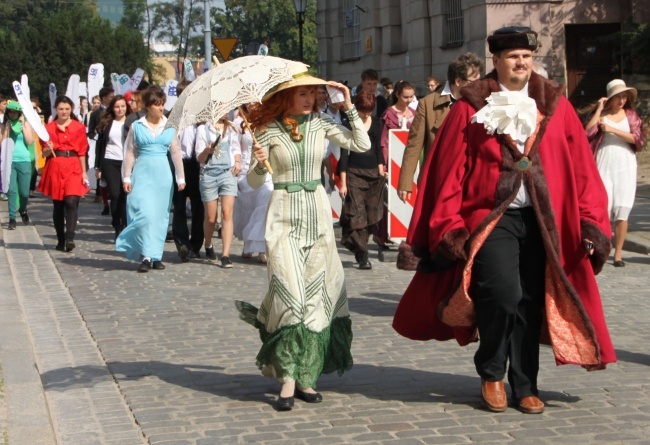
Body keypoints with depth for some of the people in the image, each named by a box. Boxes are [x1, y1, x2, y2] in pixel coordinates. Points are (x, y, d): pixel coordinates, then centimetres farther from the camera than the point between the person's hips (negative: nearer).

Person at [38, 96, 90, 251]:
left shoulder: (79, 127, 7)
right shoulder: (49, 127, 7)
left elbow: (82, 152, 8)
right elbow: (45, 153, 8)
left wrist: (84, 172, 3)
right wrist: (49, 149, -14)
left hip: (73, 168, -1)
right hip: (55, 167, 1)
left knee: (71, 202, -18)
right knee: (58, 205, 5)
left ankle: (70, 238, -21)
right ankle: (61, 240, 14)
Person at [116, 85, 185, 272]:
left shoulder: (169, 127, 6)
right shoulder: (137, 127, 3)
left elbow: (176, 153, 9)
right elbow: (130, 153, 5)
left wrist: (180, 178, 9)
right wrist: (126, 177, 2)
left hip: (163, 174, 2)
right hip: (142, 173, -2)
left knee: (160, 215, 5)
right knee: (144, 213, -14)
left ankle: (156, 256, 14)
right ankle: (146, 256, -11)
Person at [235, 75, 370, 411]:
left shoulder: (319, 123, 6)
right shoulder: (268, 130, -2)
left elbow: (361, 145, 2)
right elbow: (254, 182, 1)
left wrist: (350, 107, -1)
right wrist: (259, 164, -19)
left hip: (317, 212, 4)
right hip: (284, 216, -4)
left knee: (317, 293, 1)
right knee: (289, 292, -14)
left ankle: (305, 376, 10)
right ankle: (288, 378, -9)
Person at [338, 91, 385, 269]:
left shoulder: (376, 124, 10)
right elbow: (344, 154, -4)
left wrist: (381, 173, 10)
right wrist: (343, 182, -7)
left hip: (373, 173, 4)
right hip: (354, 173, -4)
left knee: (371, 213, 2)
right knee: (357, 213, -10)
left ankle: (360, 250, 14)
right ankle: (362, 255, -9)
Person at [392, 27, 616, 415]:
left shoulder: (555, 104, 8)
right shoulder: (472, 107, 1)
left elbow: (581, 165, 6)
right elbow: (449, 168, -1)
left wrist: (591, 219, -1)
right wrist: (449, 226, -6)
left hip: (542, 221, 3)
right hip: (491, 218, -3)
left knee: (531, 303, 5)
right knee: (502, 291, -19)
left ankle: (526, 387, 21)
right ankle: (491, 372, 6)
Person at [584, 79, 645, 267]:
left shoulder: (630, 114, 8)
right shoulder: (600, 113, 6)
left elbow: (637, 138, -4)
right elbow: (588, 132, -11)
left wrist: (612, 129, -11)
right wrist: (599, 109, -8)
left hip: (625, 164, 1)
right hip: (604, 163, -1)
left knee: (622, 210, -2)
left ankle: (618, 253, 4)